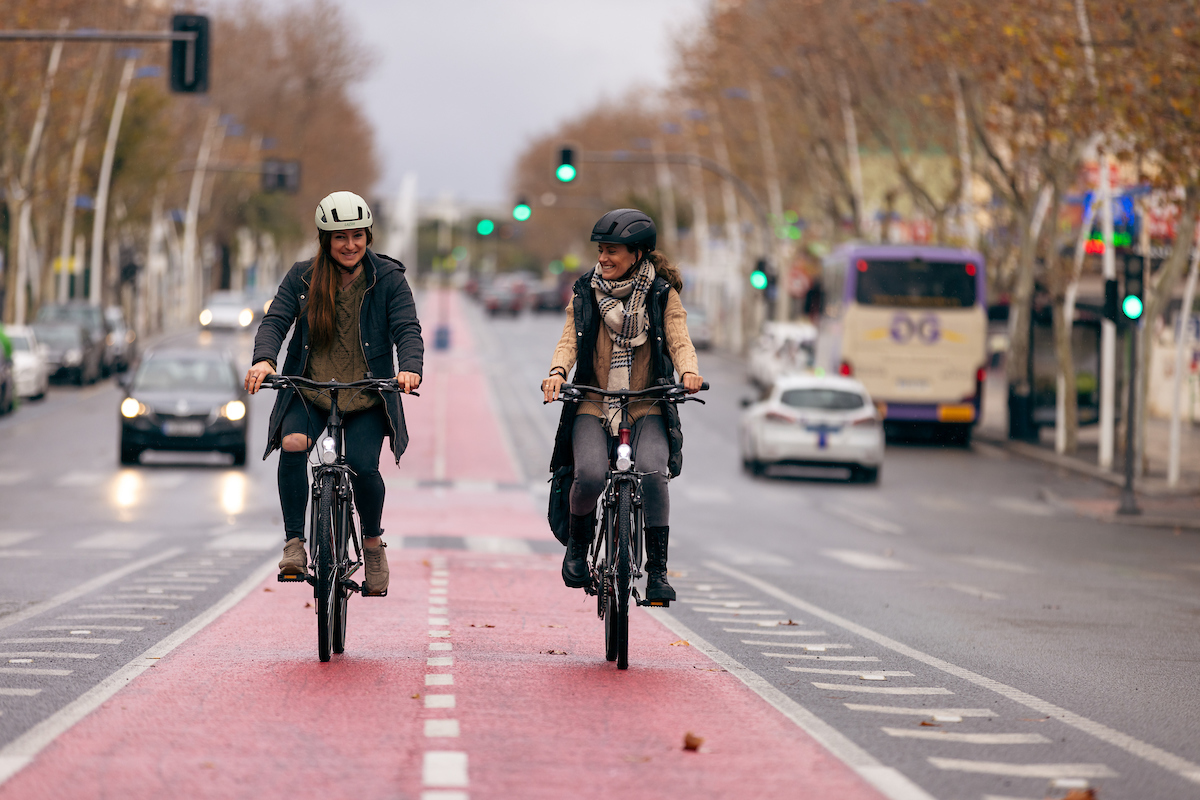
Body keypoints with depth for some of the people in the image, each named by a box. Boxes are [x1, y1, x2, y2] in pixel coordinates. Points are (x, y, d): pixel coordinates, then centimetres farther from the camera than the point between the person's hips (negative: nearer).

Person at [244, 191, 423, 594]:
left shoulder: (388, 278, 1)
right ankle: (294, 542, -18)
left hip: (366, 397, -1)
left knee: (362, 465, -21)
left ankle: (373, 543, 8)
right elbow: (275, 321, -6)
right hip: (308, 393, 1)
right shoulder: (302, 277, 3)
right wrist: (263, 360, -27)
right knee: (293, 444, -29)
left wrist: (410, 367, -29)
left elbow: (407, 329, -7)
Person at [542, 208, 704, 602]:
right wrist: (557, 371, -22)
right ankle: (578, 543, 6)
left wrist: (689, 371, -29)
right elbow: (569, 340, -1)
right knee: (590, 475, -25)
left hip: (646, 407, -1)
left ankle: (657, 571, -18)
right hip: (593, 406, 1)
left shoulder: (662, 294, 4)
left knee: (653, 473, -28)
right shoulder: (585, 292, 8)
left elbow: (679, 340, -7)